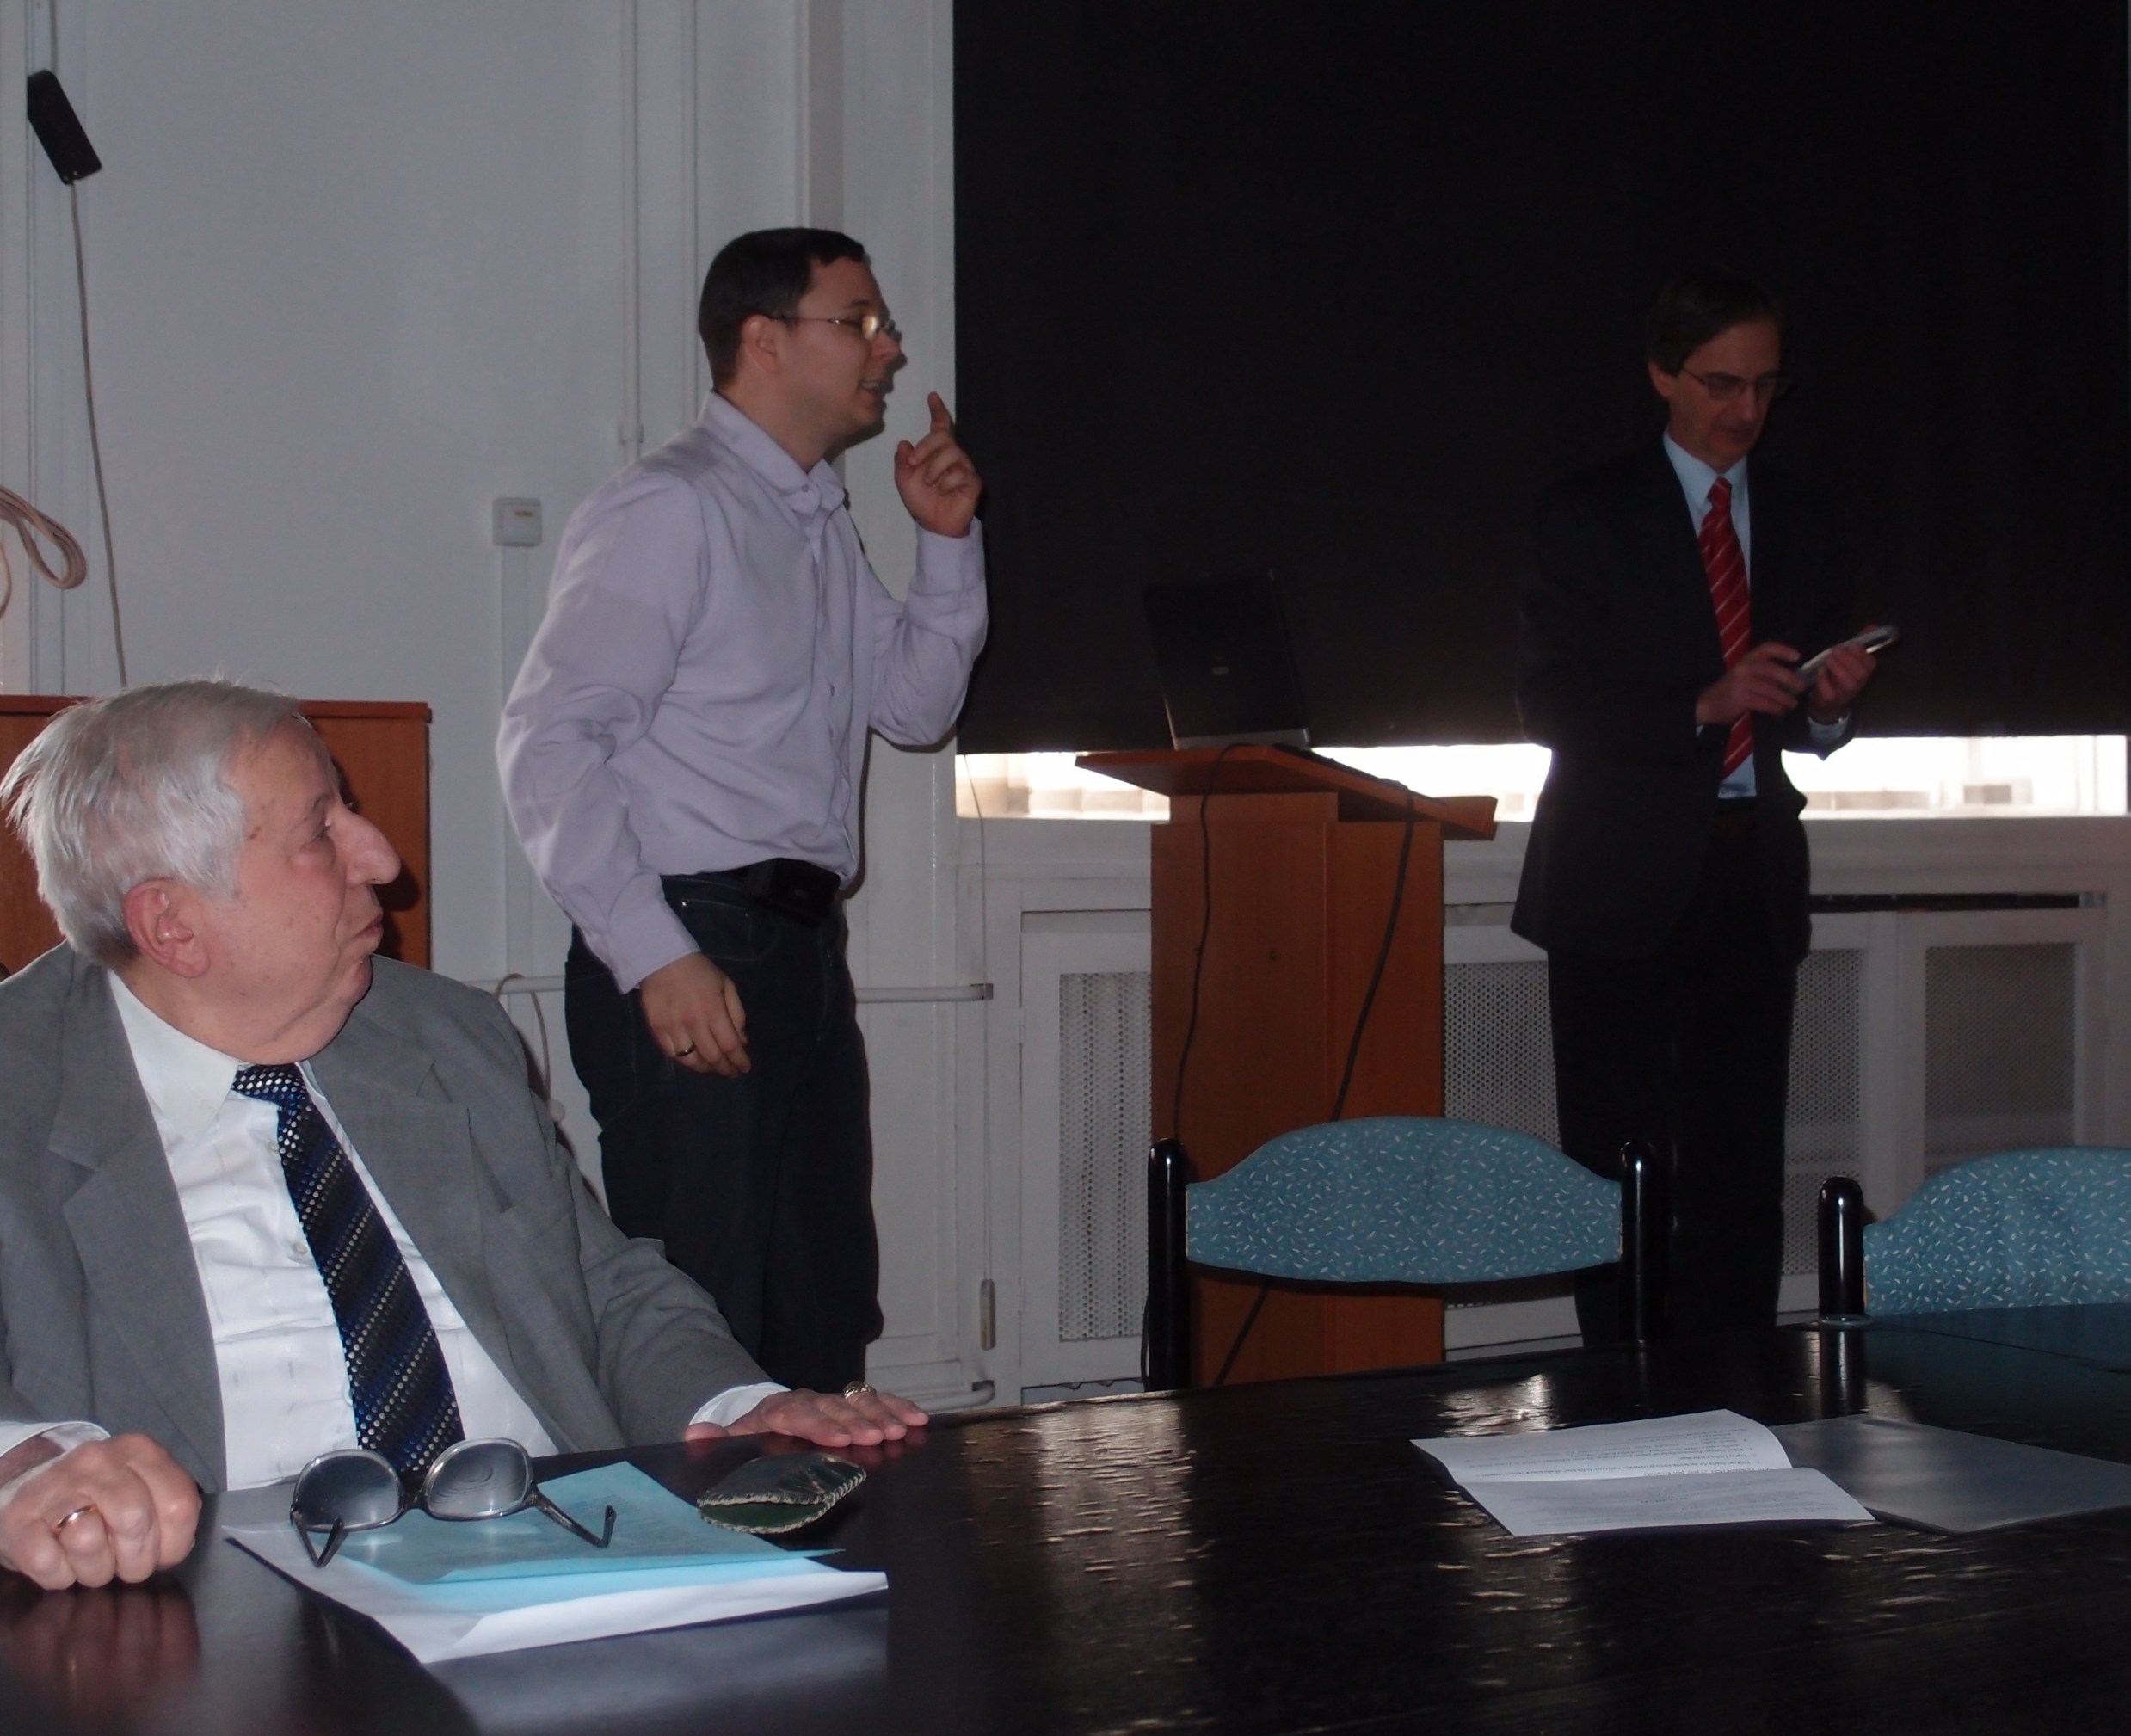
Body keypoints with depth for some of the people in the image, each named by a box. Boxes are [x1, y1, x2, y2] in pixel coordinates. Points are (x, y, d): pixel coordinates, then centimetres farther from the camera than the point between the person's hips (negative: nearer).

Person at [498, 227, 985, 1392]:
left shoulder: (822, 523, 18)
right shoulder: (669, 511, -10)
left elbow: (916, 705, 26)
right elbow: (548, 744, -18)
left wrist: (947, 542, 12)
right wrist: (656, 957, -21)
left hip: (802, 947, 9)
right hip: (692, 962, -9)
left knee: (822, 1318, 13)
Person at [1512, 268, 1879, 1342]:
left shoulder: (1800, 524, 14)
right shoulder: (1590, 516, -1)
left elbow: (1809, 724, 16)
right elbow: (1550, 701, -9)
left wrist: (1828, 704, -8)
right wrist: (1704, 705, -20)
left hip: (1753, 878, 4)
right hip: (1628, 880, -4)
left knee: (1742, 1167, 5)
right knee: (1621, 1166, -3)